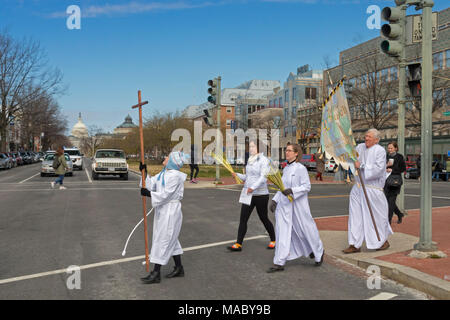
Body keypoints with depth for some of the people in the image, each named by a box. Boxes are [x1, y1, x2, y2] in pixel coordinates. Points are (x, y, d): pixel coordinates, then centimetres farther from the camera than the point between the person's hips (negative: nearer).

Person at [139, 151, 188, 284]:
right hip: (162, 211, 10)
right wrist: (145, 173, 1)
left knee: (162, 240, -4)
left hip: (170, 212, -9)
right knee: (170, 240, 16)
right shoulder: (163, 173, 12)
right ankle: (179, 268, 29)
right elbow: (152, 184, 10)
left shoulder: (175, 175, -18)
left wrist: (148, 193, -18)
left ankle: (156, 273, 3)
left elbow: (165, 195, -21)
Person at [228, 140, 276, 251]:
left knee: (264, 219, 8)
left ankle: (273, 240, 29)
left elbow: (263, 177, -21)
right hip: (248, 194, 7)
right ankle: (238, 244, 3)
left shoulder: (263, 160, -11)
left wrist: (253, 187, -32)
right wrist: (238, 175, 2)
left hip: (260, 195, -7)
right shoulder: (250, 161, 12)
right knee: (243, 220, 0)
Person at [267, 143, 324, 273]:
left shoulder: (301, 168, -10)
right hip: (284, 204, 6)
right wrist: (274, 200, 9)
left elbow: (307, 186, -14)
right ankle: (279, 263, 4)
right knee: (282, 232, 2)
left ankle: (319, 252, 35)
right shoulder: (286, 169, 12)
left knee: (306, 230, 7)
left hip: (297, 205, -6)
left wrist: (292, 191, -26)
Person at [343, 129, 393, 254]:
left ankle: (384, 241, 28)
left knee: (376, 215, 6)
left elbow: (378, 168, -20)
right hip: (358, 187, 6)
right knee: (356, 215, 4)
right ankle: (355, 244, 10)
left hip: (372, 188, -6)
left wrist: (361, 166, -19)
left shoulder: (380, 151, -10)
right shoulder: (360, 147, 8)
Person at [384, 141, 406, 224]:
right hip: (386, 180, 5)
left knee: (391, 200, -8)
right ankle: (400, 214, 31)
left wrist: (392, 170, -12)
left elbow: (403, 168, -3)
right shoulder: (386, 156, 10)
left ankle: (389, 220, -4)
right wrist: (386, 166, -12)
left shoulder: (399, 157, -1)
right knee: (387, 199, 8)